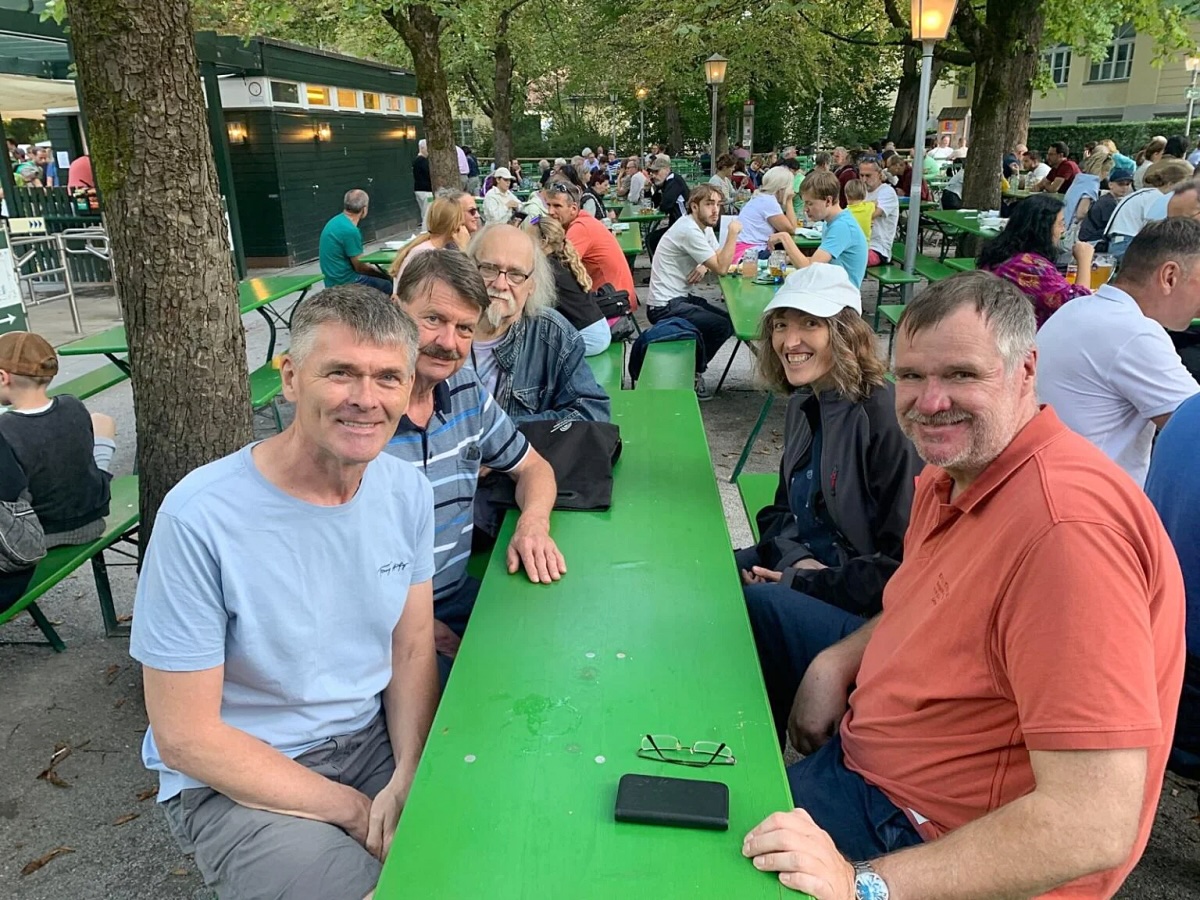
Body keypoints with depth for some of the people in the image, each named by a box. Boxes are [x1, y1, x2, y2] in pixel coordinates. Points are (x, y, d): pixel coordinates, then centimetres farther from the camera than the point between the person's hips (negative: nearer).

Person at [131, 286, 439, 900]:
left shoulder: (408, 492, -5)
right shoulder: (199, 518, -22)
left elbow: (412, 648, 3)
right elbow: (185, 737, -17)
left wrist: (409, 777, -13)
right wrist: (356, 811, -16)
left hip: (374, 740, 5)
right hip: (236, 778, -4)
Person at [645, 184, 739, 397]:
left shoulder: (705, 227, 9)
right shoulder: (689, 231, -21)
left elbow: (720, 261, 9)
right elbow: (721, 269, -21)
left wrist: (705, 266, -12)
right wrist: (733, 232, -16)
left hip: (682, 297, 10)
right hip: (665, 306, -10)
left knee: (731, 320, 7)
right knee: (724, 326, -18)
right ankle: (693, 373, 1)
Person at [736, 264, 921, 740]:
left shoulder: (886, 419, -21)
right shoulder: (805, 405, 5)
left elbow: (903, 567, -22)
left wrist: (801, 583, -19)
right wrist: (794, 559, -8)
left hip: (872, 611, -8)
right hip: (808, 567, 8)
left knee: (759, 602, -29)